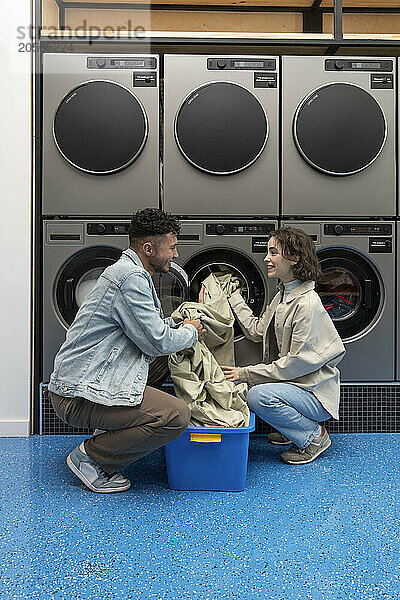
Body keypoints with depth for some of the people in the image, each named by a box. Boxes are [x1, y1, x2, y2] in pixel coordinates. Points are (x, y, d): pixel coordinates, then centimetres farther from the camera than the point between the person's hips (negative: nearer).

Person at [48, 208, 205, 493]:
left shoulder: (131, 272, 16)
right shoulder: (130, 277, -18)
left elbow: (152, 326, 26)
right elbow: (157, 342, -18)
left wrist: (182, 325, 12)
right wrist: (190, 332, 0)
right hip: (79, 394, -11)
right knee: (177, 415, -21)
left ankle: (106, 438, 17)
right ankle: (89, 456, -5)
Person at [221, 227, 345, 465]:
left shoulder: (307, 304, -22)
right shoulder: (283, 295, 9)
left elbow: (298, 361, -23)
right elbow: (257, 331, 14)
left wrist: (248, 373, -20)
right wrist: (234, 298, 17)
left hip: (316, 392, -10)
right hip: (290, 381, 10)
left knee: (259, 395, -30)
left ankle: (314, 436, -6)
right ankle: (292, 429, 15)